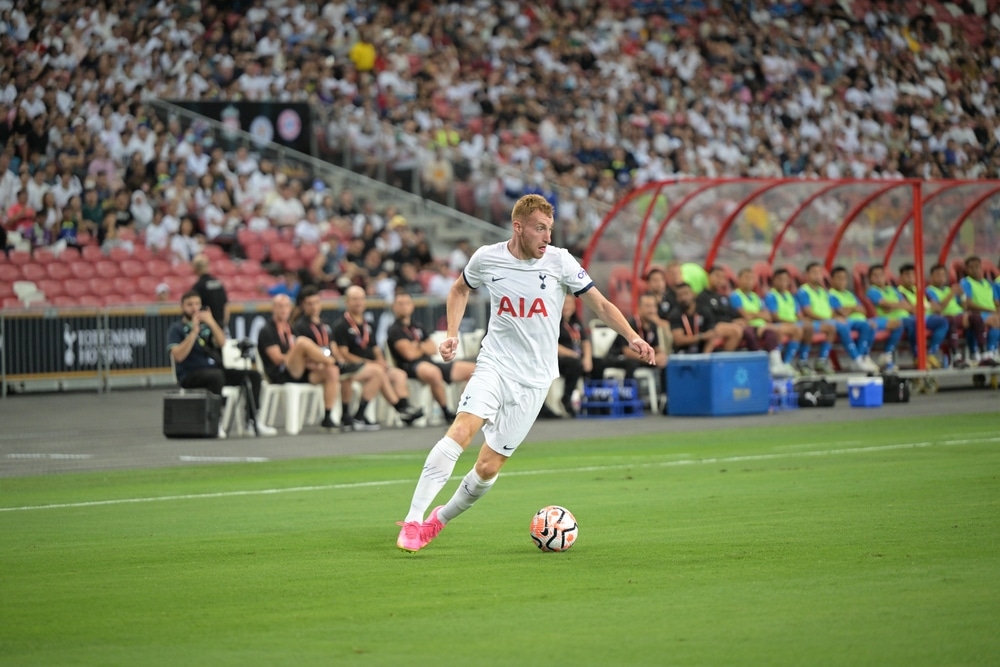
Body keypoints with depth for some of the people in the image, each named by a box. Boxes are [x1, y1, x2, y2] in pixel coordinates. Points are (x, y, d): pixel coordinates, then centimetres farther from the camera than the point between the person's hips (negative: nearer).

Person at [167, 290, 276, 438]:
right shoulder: (176, 329, 3)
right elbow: (178, 356, -14)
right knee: (216, 375, -38)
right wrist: (194, 331, -15)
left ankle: (252, 420, -11)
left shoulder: (205, 325, 17)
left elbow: (222, 343, 0)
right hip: (189, 376, -6)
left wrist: (212, 323, -15)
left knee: (253, 375, -10)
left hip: (215, 369, 6)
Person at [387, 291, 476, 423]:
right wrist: (424, 349, 10)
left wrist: (418, 346, -5)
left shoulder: (417, 328, 25)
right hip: (410, 367, -9)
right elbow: (409, 354, -9)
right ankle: (446, 413, -32)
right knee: (433, 372, -45)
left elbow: (433, 349, 15)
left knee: (472, 369, 3)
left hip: (428, 362, 9)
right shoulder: (395, 330, 0)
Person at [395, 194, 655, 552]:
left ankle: (440, 518, 22)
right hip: (494, 364, 0)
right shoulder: (486, 258, -2)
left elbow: (600, 304, -2)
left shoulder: (559, 261, -6)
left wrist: (632, 337, -16)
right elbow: (460, 289, 19)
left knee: (489, 466, -2)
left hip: (534, 378, 0)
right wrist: (452, 334, 5)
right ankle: (412, 520, -22)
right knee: (461, 431, -24)